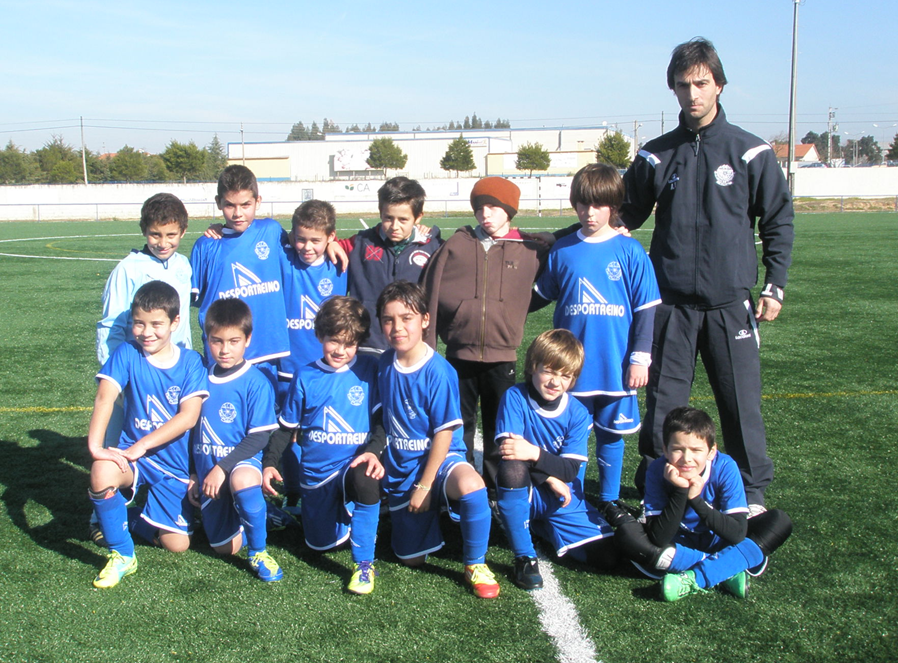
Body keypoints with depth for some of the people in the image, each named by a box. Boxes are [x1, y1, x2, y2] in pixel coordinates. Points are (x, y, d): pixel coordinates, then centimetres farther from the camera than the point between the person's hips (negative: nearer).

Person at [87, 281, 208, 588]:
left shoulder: (190, 362, -6)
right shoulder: (127, 354, -5)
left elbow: (188, 417, -16)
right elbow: (104, 398, -19)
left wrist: (140, 447, -24)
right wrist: (95, 445, -35)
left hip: (176, 463, 1)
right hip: (134, 453, 0)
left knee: (177, 544, -7)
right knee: (102, 471, -36)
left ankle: (125, 516, 27)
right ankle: (122, 556, -11)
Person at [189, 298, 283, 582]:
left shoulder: (256, 383, -11)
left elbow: (259, 437, -15)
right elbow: (191, 429, 13)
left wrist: (223, 467, -22)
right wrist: (191, 474, 11)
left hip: (242, 461, -5)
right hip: (207, 468, 5)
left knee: (243, 480, -41)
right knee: (226, 546, 4)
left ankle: (258, 551, -19)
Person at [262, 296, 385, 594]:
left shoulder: (369, 370, -3)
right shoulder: (305, 376, 1)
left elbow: (382, 418, -5)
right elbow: (287, 427, 9)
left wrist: (374, 450, -23)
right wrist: (269, 463, -3)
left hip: (355, 463, -3)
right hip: (316, 472, 3)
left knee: (365, 479, -37)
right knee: (321, 542, 7)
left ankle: (364, 563, -21)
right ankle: (342, 511, 41)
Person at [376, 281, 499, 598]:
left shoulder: (438, 371, -19)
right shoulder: (385, 364, -3)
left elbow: (445, 433, -17)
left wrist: (424, 486, -16)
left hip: (439, 459, -4)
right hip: (400, 467, 5)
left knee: (470, 485, -40)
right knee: (412, 559, 8)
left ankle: (475, 563, -16)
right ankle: (427, 515, 40)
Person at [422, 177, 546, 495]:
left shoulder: (531, 251, 1)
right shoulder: (456, 245, 2)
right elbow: (431, 295, 1)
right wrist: (428, 346, -3)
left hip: (502, 358, 0)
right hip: (459, 355, 1)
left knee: (499, 431, 10)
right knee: (458, 426, 11)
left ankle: (497, 491, 24)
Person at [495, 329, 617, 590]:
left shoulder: (577, 413, -5)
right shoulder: (515, 397, -11)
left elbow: (570, 470, -13)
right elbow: (507, 450, -20)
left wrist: (533, 453, -31)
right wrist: (550, 479, -22)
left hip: (564, 501, 3)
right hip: (525, 494, -3)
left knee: (607, 556, -9)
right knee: (513, 468, -37)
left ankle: (542, 529, 19)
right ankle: (525, 557, -20)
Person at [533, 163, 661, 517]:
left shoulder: (630, 251, -4)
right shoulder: (562, 250, 2)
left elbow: (646, 309, -2)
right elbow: (541, 295, 15)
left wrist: (641, 358, -4)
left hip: (616, 366, -1)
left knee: (611, 434, 11)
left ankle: (609, 500, 28)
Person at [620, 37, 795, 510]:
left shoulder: (750, 152, 1)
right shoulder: (656, 156, 6)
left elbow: (778, 222, 6)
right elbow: (627, 216, 12)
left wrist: (775, 285, 0)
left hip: (731, 301, -1)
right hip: (671, 302, 1)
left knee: (741, 399, 4)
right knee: (663, 401, 5)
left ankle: (752, 490, 22)